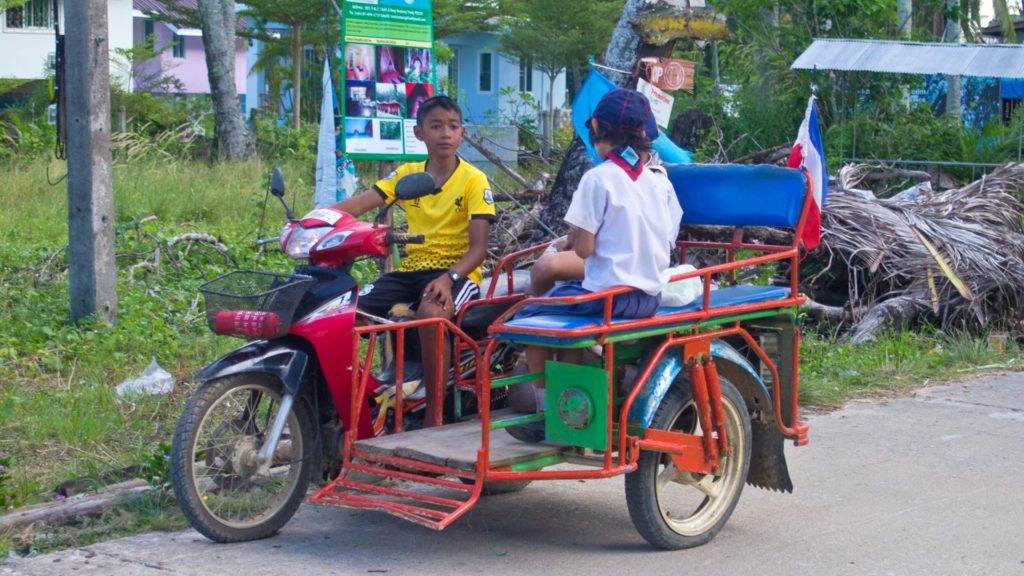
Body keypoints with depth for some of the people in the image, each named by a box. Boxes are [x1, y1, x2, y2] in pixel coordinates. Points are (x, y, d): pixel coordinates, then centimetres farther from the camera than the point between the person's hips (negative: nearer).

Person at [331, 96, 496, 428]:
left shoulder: (474, 180, -2)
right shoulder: (407, 175, 10)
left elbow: (478, 247, -9)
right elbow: (358, 205, 0)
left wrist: (449, 277, -28)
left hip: (457, 271, -5)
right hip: (411, 268, 5)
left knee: (431, 313, -39)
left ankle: (433, 416, -30)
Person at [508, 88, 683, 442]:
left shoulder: (598, 179, -13)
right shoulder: (660, 182, 6)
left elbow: (584, 248, -15)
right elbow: (667, 242, 11)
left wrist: (574, 238, 8)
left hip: (609, 293, -8)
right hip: (650, 297, 8)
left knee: (529, 319, 12)